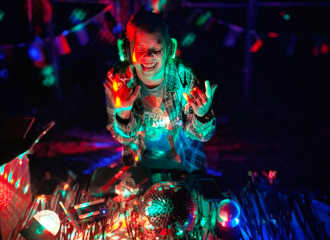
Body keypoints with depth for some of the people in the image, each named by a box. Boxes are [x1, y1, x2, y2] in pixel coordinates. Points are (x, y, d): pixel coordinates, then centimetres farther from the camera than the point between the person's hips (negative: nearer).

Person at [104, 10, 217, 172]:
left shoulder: (184, 76, -23)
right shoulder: (117, 80, -19)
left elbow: (202, 135, -14)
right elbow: (125, 138, -10)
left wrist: (202, 115, -36)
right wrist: (123, 114, -31)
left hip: (184, 161, -2)